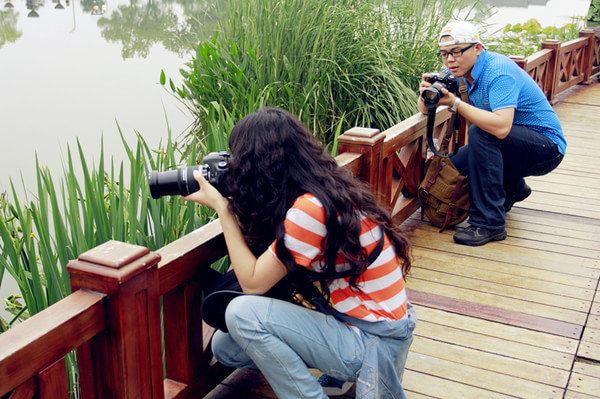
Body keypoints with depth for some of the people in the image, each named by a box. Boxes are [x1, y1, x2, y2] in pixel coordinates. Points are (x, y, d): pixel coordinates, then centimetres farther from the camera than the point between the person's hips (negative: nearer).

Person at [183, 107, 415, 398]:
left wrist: (221, 207, -11)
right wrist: (229, 204, 1)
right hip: (359, 319, 9)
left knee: (242, 313, -20)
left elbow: (252, 282, -16)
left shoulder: (310, 207, -26)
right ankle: (338, 372, 13)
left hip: (375, 342, -9)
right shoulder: (324, 188, 1)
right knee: (224, 345, 7)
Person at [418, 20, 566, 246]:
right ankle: (513, 189, 29)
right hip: (513, 144, 9)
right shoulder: (462, 69, -1)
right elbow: (424, 110, -3)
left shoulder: (498, 71, -27)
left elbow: (501, 127, -42)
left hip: (548, 146, -9)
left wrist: (455, 103, -39)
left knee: (480, 134, -31)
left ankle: (489, 223, -26)